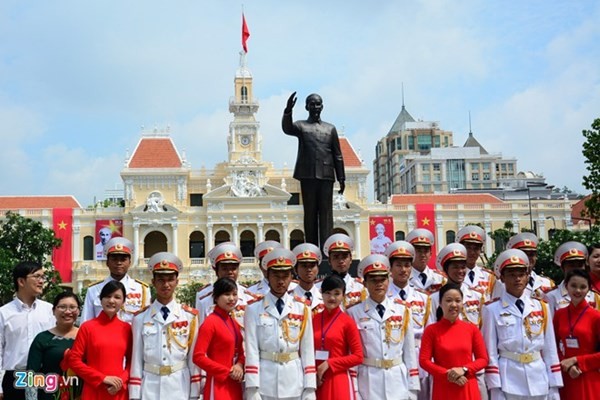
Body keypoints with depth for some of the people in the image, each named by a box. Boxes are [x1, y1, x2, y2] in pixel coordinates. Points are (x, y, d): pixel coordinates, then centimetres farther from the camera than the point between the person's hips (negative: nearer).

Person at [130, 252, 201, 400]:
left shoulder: (190, 316, 2)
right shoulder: (141, 318, 2)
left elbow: (194, 357, 2)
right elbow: (137, 358, 2)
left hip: (180, 388, 0)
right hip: (149, 388, 0)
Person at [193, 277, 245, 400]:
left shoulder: (235, 323, 11)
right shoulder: (210, 322, -12)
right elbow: (198, 357, -17)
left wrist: (239, 365, -4)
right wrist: (227, 372, -15)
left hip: (234, 386, 8)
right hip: (218, 387, -8)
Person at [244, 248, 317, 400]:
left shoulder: (302, 309, 6)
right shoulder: (254, 310, 0)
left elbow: (308, 350, 4)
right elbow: (252, 350, -4)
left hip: (295, 383, 2)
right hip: (265, 383, -2)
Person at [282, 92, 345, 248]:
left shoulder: (330, 129, 16)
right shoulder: (301, 126, 10)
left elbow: (337, 156, 14)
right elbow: (287, 128, -13)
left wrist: (341, 178, 8)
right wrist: (288, 110, -31)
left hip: (326, 176, 1)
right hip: (307, 176, -1)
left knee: (326, 212, -3)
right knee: (310, 213, 0)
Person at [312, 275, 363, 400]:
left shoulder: (348, 322, -5)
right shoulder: (313, 319, 6)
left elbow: (358, 357, -5)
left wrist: (329, 363, -11)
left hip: (339, 382, -4)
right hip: (316, 381, 4)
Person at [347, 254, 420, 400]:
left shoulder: (402, 311, 6)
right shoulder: (354, 312, -1)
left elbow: (409, 351, 7)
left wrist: (412, 388, 4)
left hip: (398, 381, 2)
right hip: (369, 381, -2)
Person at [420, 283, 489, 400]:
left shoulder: (472, 329, 5)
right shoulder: (431, 330, -1)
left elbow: (483, 359, 6)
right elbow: (424, 361, -5)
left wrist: (464, 369, -11)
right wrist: (447, 374, -15)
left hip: (468, 390, 2)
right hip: (443, 390, -2)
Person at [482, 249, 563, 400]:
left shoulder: (541, 307, 8)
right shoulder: (492, 309, -3)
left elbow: (550, 349, 8)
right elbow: (490, 352, -4)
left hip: (538, 380, 3)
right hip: (508, 381, -3)